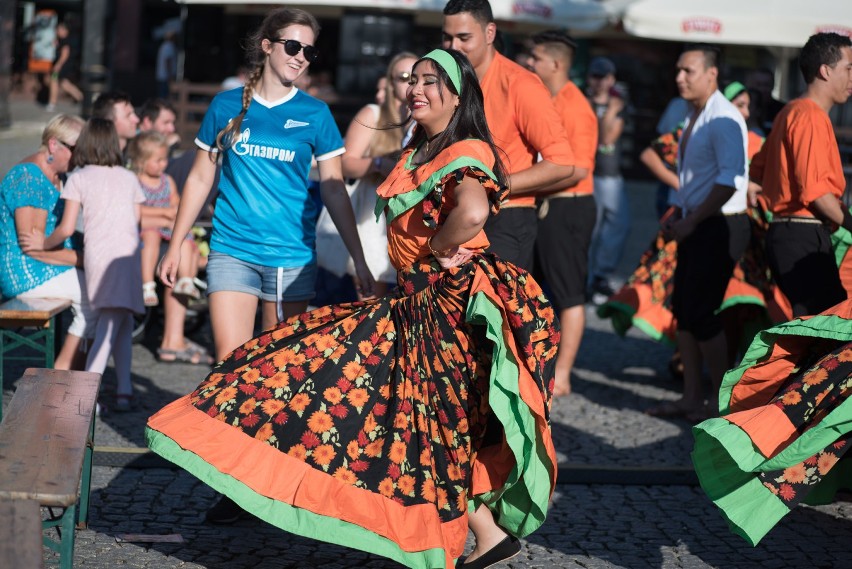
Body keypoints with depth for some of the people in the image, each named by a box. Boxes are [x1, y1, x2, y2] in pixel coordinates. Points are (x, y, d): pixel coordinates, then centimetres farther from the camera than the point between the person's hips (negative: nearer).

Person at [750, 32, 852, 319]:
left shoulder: (792, 112, 19)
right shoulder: (811, 116, -12)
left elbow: (758, 170, 25)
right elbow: (815, 190, -19)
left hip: (784, 232, 11)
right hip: (805, 238, -11)